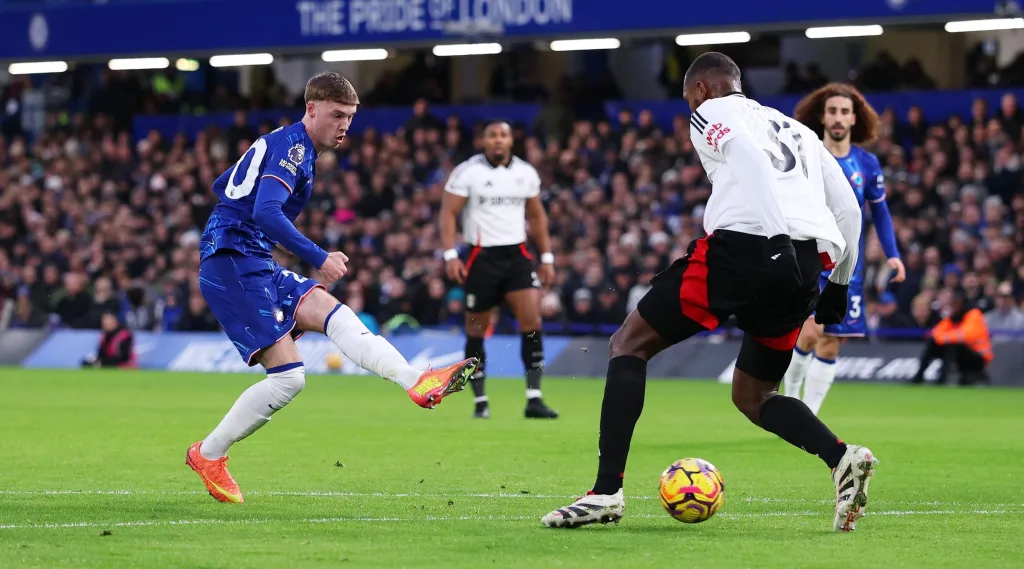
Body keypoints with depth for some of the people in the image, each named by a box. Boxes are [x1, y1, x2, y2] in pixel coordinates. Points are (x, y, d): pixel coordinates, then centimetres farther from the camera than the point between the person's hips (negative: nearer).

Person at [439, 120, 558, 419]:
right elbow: (448, 213, -6)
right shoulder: (467, 172, -5)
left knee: (532, 319, -12)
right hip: (482, 257, -3)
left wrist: (546, 257, 13)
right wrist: (450, 255, -16)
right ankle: (480, 401, 16)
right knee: (476, 329, 3)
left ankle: (533, 399, -11)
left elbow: (537, 216, 16)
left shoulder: (526, 173, 7)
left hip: (517, 255, 3)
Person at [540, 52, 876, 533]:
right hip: (806, 266, 6)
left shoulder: (709, 114, 14)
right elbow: (847, 207, 25)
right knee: (751, 395, 21)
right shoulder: (796, 130, 33)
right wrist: (839, 281, 30)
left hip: (743, 244, -6)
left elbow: (750, 159, -9)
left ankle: (607, 491, -4)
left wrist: (779, 239, -18)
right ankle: (842, 458, -7)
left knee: (628, 345, 8)